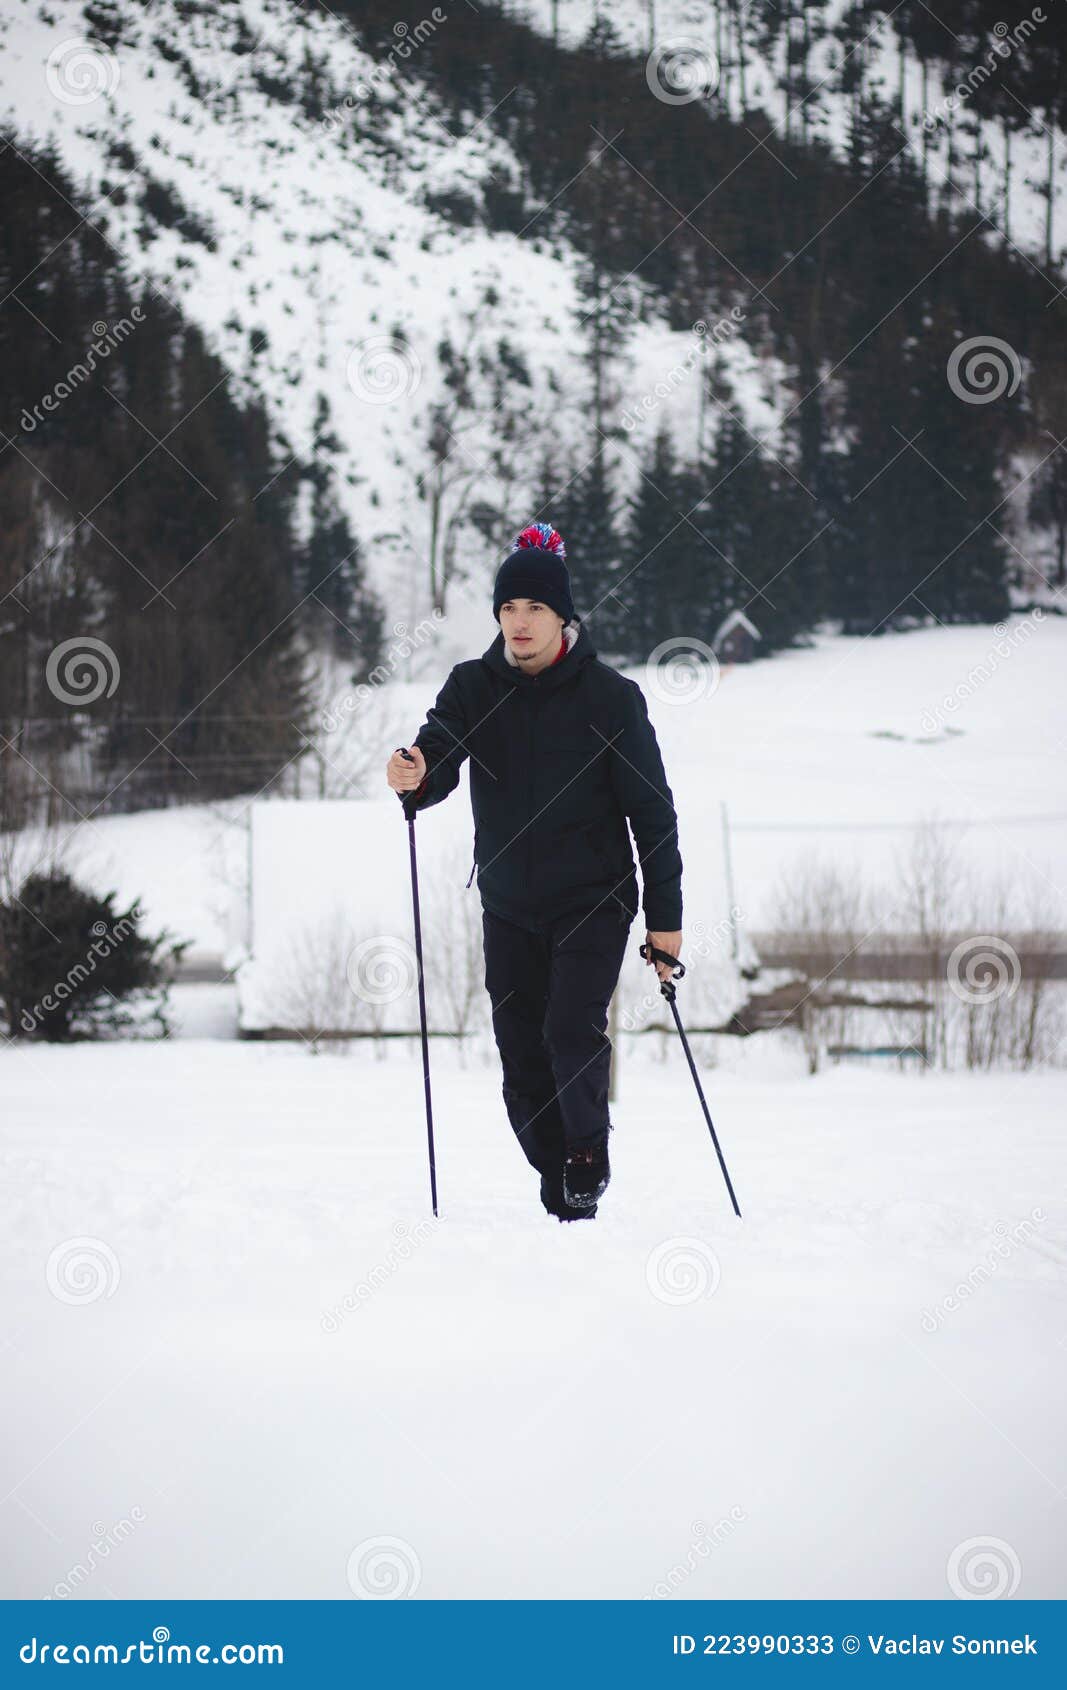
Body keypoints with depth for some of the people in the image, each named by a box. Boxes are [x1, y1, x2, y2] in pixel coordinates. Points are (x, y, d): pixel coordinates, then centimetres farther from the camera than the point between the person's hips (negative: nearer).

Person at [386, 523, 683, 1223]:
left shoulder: (608, 696, -7)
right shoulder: (474, 687, 1)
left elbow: (651, 809, -4)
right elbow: (439, 754, -12)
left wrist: (665, 916, -5)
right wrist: (416, 778, -37)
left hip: (592, 902, -3)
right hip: (508, 907, 4)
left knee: (572, 1034, -21)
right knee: (523, 1063, 6)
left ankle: (589, 1160, -1)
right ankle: (561, 1192, 22)